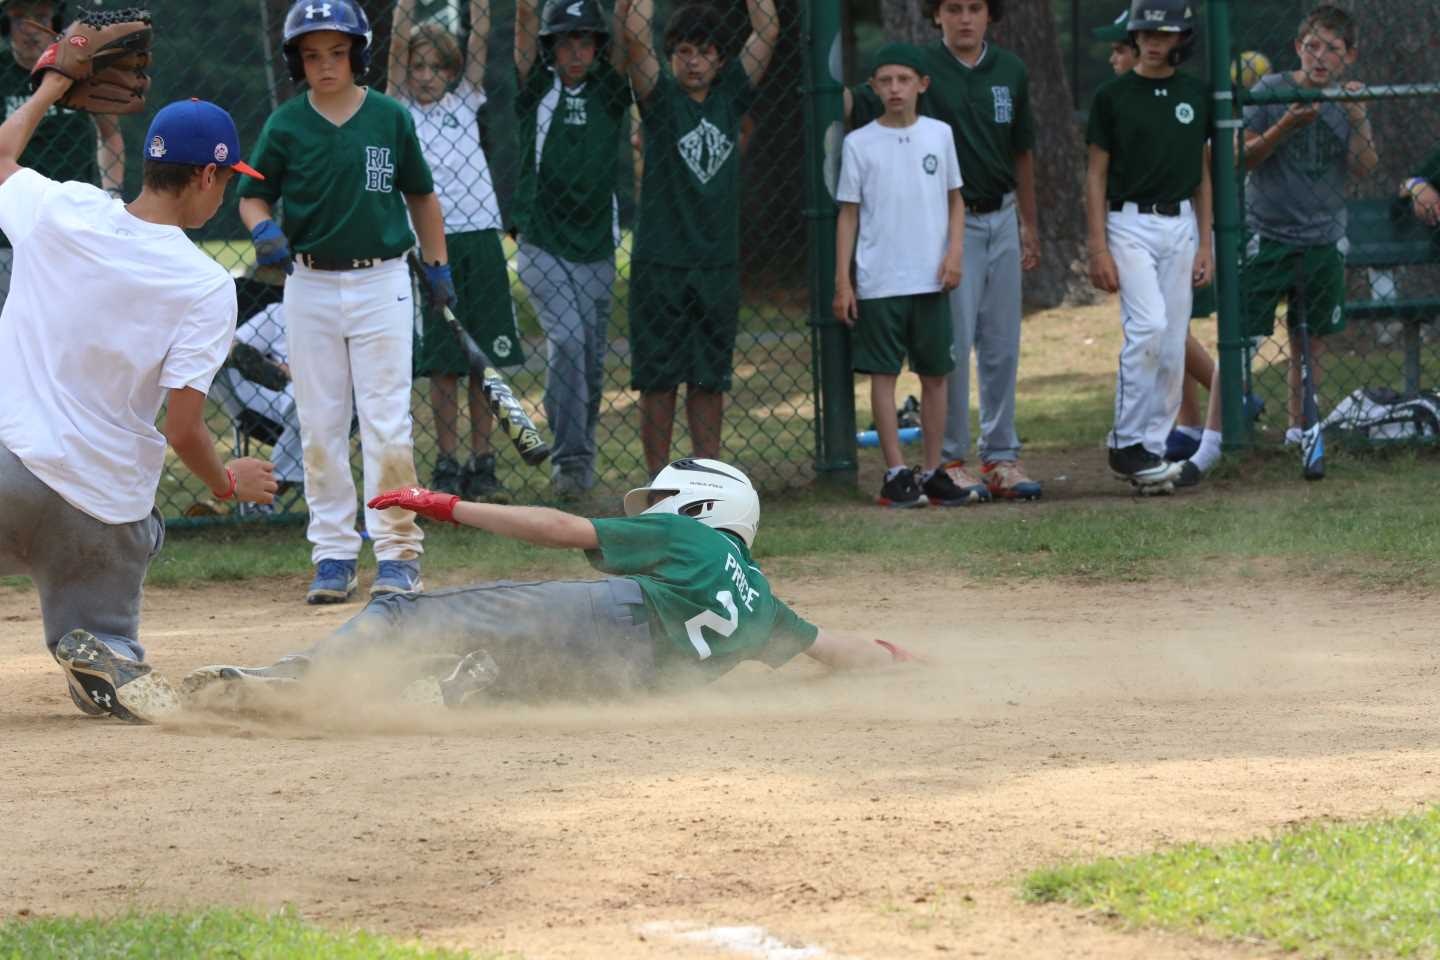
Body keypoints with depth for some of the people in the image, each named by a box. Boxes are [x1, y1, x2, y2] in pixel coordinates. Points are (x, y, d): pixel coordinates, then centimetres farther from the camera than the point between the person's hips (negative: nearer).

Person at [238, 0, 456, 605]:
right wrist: (264, 230, -14)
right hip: (310, 287, 1)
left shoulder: (390, 118, 0)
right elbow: (253, 195, 7)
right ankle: (333, 554, 10)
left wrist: (438, 269, 12)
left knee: (387, 426, -5)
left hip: (381, 285, -1)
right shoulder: (286, 125, 0)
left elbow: (420, 196, 11)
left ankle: (397, 551, 4)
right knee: (320, 427, 4)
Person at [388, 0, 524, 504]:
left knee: (486, 360, 2)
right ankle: (446, 467, 6)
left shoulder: (464, 103, 14)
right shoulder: (401, 112, 8)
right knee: (444, 365, 0)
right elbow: (399, 41, 0)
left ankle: (482, 466, 8)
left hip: (480, 240, 2)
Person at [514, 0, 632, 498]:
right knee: (567, 338, -19)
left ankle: (580, 456, 21)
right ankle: (569, 457, -19)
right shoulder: (537, 90, 2)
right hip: (543, 247, -3)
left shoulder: (608, 93, 6)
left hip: (597, 253, 3)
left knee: (592, 358, 7)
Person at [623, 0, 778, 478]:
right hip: (659, 264, -3)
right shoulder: (661, 98, -1)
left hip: (718, 264, 3)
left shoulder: (729, 98, 9)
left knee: (710, 380, 8)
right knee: (658, 380, 1)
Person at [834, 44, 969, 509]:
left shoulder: (939, 135, 6)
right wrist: (842, 281, -2)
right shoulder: (859, 143, 1)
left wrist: (955, 250, -4)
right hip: (878, 280, -2)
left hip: (931, 278, 2)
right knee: (883, 373, -3)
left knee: (935, 374, 5)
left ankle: (933, 472, 12)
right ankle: (896, 473, -1)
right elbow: (848, 213, 3)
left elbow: (955, 199, 12)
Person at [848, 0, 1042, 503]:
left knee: (1002, 346, 8)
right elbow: (862, 106, -19)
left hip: (1001, 220, 5)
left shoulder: (1010, 71, 8)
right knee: (953, 343, -4)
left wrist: (1030, 226, 19)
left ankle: (1001, 456, 16)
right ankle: (949, 459, 4)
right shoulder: (921, 67, -6)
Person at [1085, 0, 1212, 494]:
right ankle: (1126, 444, -11)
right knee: (1148, 327, -20)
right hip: (1130, 225, -4)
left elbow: (1201, 173, 13)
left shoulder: (1196, 96, 9)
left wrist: (1205, 243, 7)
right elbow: (1096, 175, -2)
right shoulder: (1113, 96, -2)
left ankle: (1152, 448, 11)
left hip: (1180, 226, 4)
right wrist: (1098, 249, -9)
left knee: (1173, 344, 3)